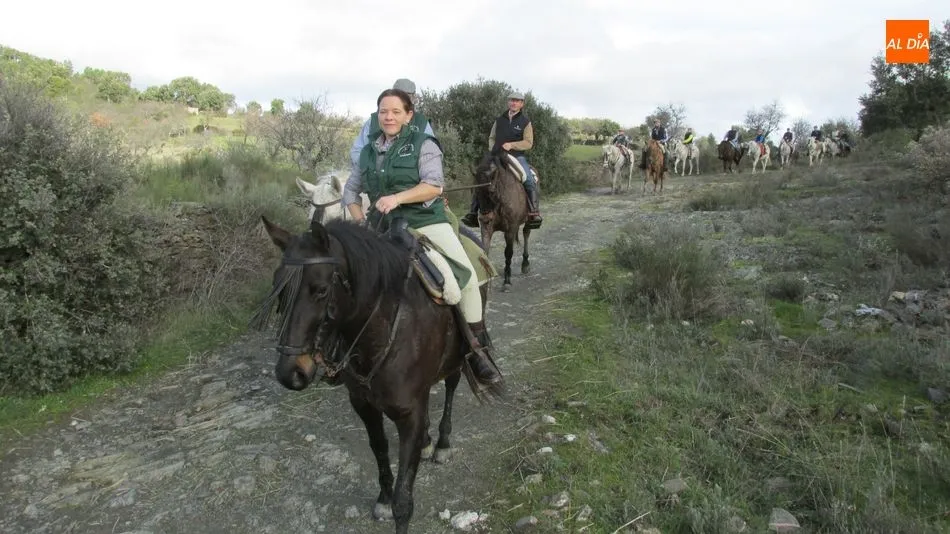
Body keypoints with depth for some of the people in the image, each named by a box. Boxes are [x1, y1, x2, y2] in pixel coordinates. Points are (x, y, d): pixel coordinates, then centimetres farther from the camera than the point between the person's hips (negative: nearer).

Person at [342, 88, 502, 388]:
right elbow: (351, 190, 22)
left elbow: (434, 185, -12)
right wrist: (360, 221, 5)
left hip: (427, 222, -4)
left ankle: (477, 350, -3)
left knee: (466, 277, -19)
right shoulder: (368, 152, 15)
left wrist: (398, 197, -24)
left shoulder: (423, 144, 0)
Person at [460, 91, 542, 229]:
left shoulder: (525, 121, 4)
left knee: (530, 181, -25)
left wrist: (511, 145, -16)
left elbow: (528, 143, -3)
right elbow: (491, 138, 22)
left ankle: (534, 213, -17)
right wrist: (492, 149, 2)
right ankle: (472, 213, -5)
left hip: (517, 156, -3)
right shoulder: (500, 119, 14)